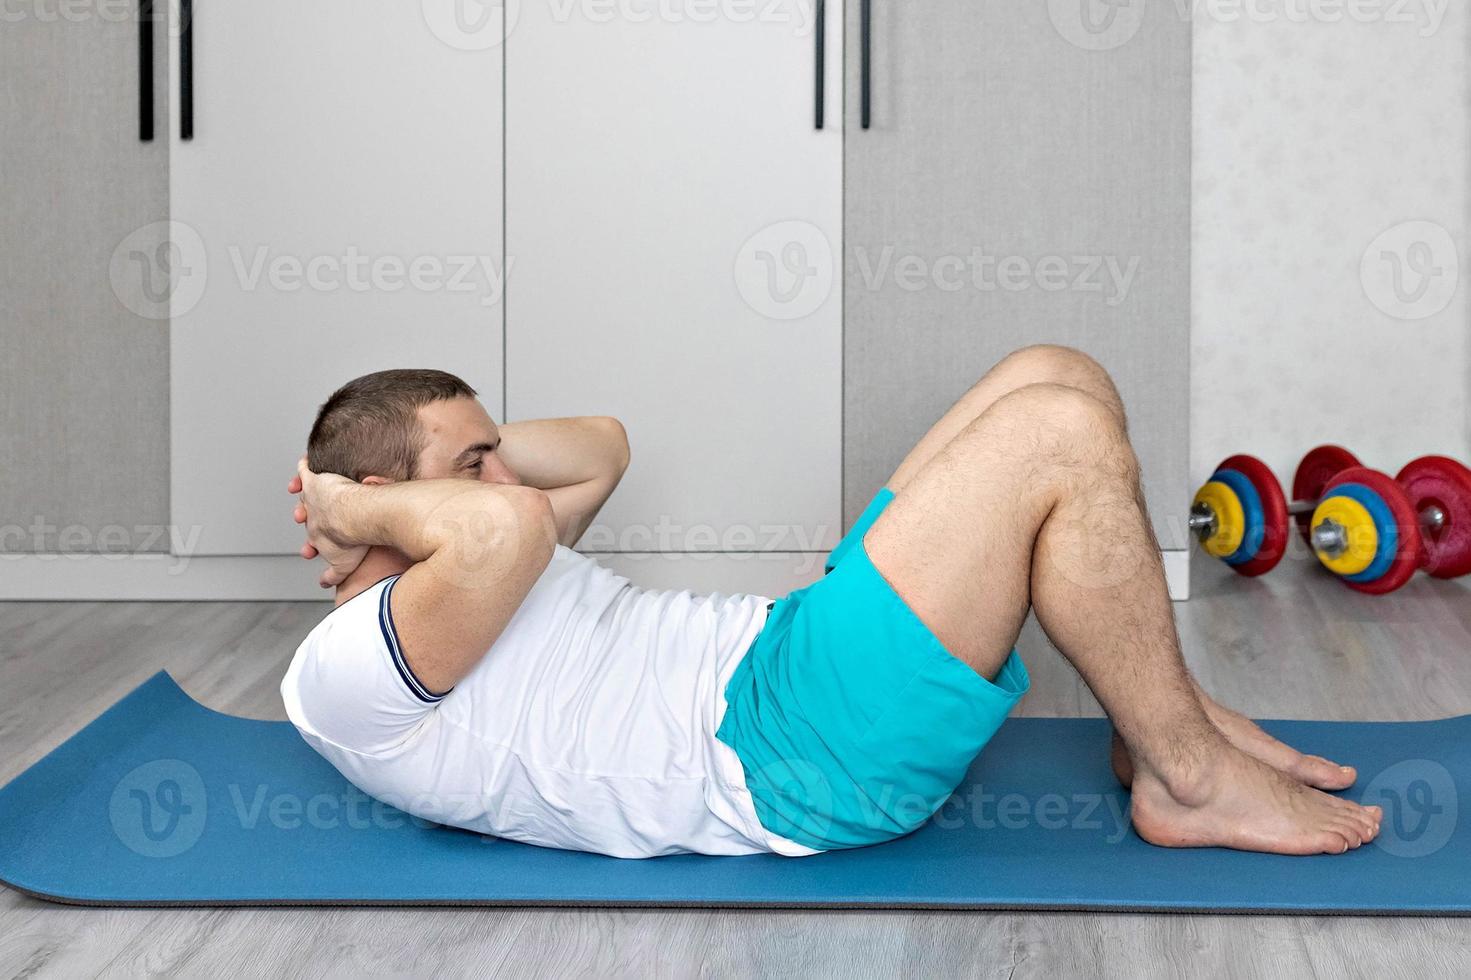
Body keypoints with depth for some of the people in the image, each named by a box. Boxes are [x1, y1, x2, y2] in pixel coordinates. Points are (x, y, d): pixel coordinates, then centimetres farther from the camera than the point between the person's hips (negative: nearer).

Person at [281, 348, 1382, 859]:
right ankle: (1191, 777, -5)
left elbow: (600, 446, 27)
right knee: (1060, 437, -20)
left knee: (1058, 378, 4)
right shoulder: (343, 673, -10)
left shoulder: (454, 585, 21)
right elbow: (504, 524, -30)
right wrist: (356, 509, -12)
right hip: (796, 753, -11)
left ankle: (1159, 711, 10)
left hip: (793, 653, 11)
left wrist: (451, 446, 16)